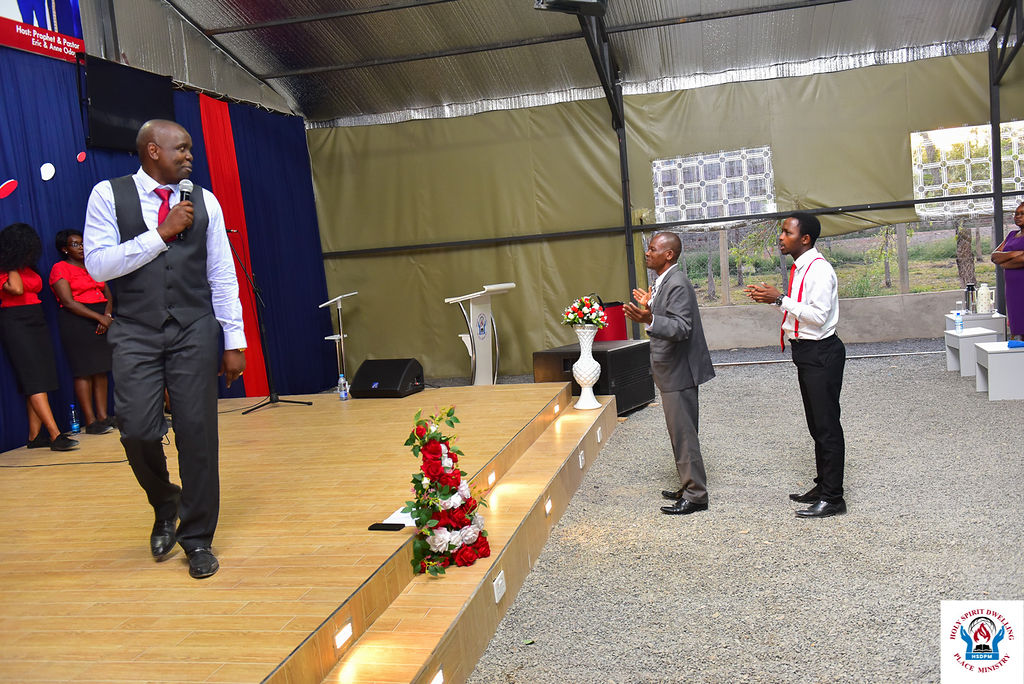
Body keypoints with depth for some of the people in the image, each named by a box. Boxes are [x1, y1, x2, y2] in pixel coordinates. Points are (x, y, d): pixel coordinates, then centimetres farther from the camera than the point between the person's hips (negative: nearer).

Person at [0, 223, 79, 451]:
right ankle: (55, 436, -18)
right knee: (34, 380, -13)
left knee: (40, 379, 5)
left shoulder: (27, 268, 14)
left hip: (36, 321, 8)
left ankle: (35, 436, 9)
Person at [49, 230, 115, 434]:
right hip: (77, 321, -6)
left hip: (103, 319, 6)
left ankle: (103, 416, 7)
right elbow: (69, 302, -10)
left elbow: (108, 294, 13)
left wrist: (107, 314, -7)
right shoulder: (60, 268, 0)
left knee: (101, 370, 4)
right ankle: (90, 422, -6)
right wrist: (99, 317, -16)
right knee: (84, 371, -7)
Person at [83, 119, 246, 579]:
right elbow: (98, 265, -8)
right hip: (135, 333, -1)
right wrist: (162, 233, -13)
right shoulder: (108, 195, 2)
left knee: (197, 431, 0)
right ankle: (165, 505, 25)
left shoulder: (204, 202, 8)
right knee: (138, 429, -8)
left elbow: (222, 275, 8)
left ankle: (197, 537, 14)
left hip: (194, 332, 1)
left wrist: (234, 342, 3)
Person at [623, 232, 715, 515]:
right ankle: (689, 487, 29)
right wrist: (650, 306, 28)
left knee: (683, 434, -4)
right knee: (681, 433, 18)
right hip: (673, 372, 11)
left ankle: (695, 495, 5)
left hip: (679, 373, -11)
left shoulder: (677, 284, -19)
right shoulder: (665, 282, 12)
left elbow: (681, 328, -29)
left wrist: (649, 320, -41)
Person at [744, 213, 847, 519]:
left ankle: (833, 497, 3)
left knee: (827, 425, -4)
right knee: (817, 424, 17)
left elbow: (818, 315, -24)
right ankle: (823, 486, 28)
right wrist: (771, 298, 7)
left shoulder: (819, 269, -17)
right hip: (806, 352, 10)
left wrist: (780, 299, -22)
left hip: (821, 354, -10)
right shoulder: (800, 269, 13)